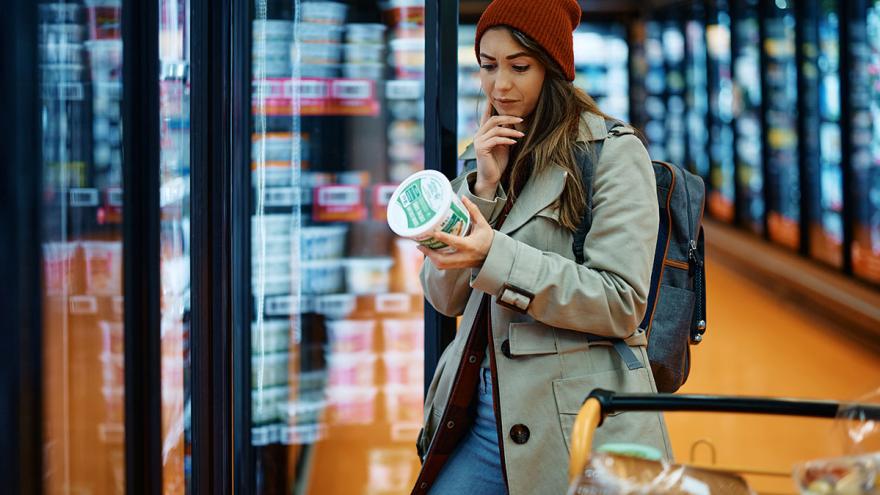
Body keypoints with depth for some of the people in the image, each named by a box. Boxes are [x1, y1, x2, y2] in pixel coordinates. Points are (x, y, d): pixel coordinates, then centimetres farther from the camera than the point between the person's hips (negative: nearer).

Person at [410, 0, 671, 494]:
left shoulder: (613, 153, -4)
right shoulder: (487, 157, 14)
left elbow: (622, 304, -13)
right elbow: (446, 298, 8)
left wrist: (494, 257, -21)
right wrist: (484, 188, -4)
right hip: (481, 415, 5)